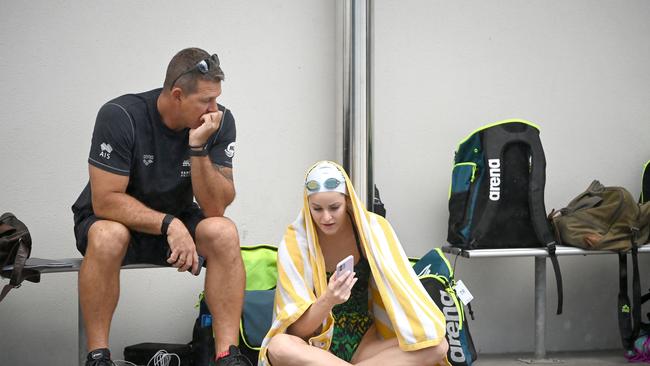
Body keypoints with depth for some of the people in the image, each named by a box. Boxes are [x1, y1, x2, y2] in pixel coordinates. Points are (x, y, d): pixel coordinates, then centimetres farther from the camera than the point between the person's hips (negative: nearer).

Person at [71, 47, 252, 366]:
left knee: (223, 232, -27)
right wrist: (169, 225, -33)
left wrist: (199, 148, -31)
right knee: (108, 236, -37)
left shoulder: (220, 121, -14)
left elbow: (215, 207, -18)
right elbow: (105, 201, -26)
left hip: (174, 221, 3)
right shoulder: (120, 116, -24)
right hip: (115, 218, -3)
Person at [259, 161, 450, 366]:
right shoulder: (294, 242, -11)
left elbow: (404, 292, -3)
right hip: (317, 347, -2)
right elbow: (297, 330, -12)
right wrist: (327, 300, -31)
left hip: (365, 343, 2)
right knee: (279, 347, -36)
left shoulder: (373, 229, -6)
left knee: (438, 346, -23)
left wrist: (430, 336, -17)